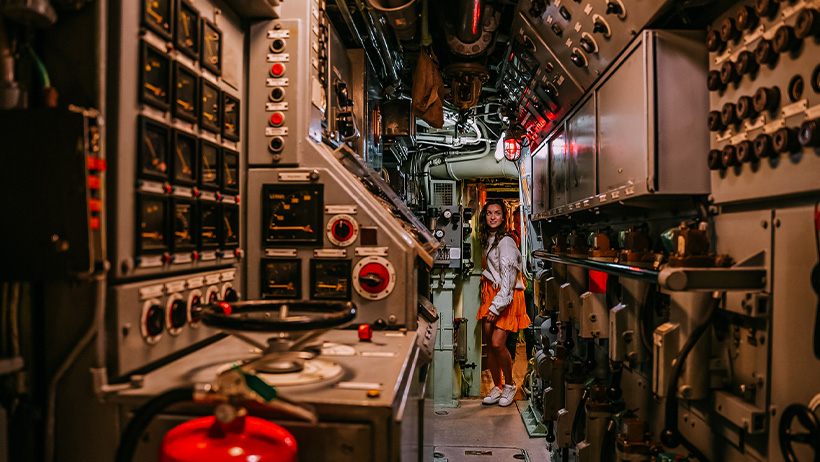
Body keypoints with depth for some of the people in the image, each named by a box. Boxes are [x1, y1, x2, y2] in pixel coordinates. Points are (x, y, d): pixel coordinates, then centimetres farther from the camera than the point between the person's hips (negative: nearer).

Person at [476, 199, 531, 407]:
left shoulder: (505, 241, -14)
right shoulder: (488, 239, 12)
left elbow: (508, 276, -21)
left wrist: (497, 305, -26)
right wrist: (490, 302, 15)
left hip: (507, 296, -7)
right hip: (490, 292, 7)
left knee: (498, 343, -12)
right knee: (489, 344, 4)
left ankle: (510, 385, 10)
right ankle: (497, 387, 18)